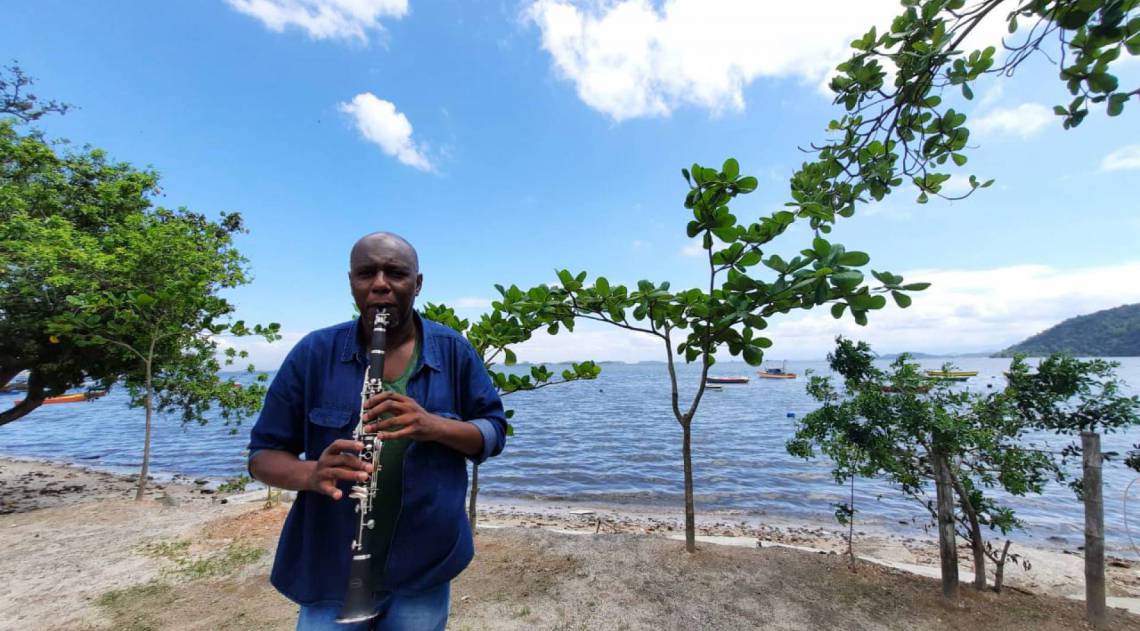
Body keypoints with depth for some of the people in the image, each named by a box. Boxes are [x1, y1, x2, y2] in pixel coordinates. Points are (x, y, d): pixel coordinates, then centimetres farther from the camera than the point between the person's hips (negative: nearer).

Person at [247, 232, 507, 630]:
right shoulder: (313, 353, -6)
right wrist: (311, 474, -24)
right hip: (328, 574, 0)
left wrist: (434, 425, -24)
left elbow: (494, 432, -3)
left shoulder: (454, 351, -6)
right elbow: (263, 455, -1)